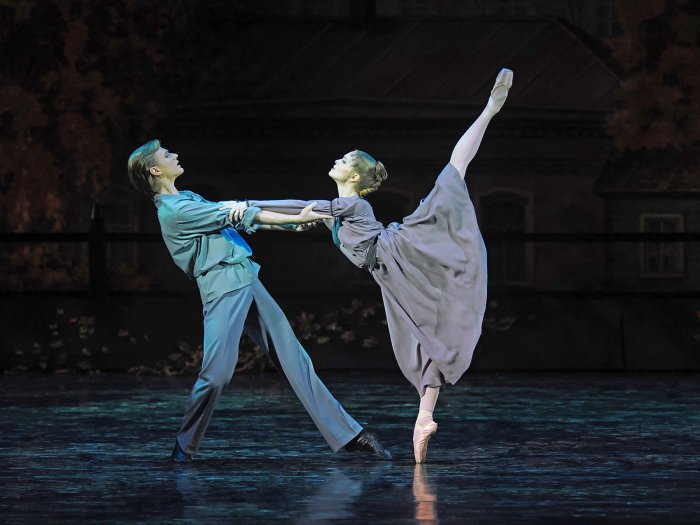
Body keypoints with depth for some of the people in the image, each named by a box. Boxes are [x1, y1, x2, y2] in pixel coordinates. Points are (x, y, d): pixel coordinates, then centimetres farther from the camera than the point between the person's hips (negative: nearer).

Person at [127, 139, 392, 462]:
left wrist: (292, 223, 17)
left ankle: (348, 434, 6)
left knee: (294, 358, 6)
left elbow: (235, 219, 22)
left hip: (247, 281, 9)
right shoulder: (173, 211, -11)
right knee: (216, 372, -16)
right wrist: (295, 219, -8)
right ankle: (185, 446, 3)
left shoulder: (188, 199, 19)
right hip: (223, 288, -9)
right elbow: (236, 217, -11)